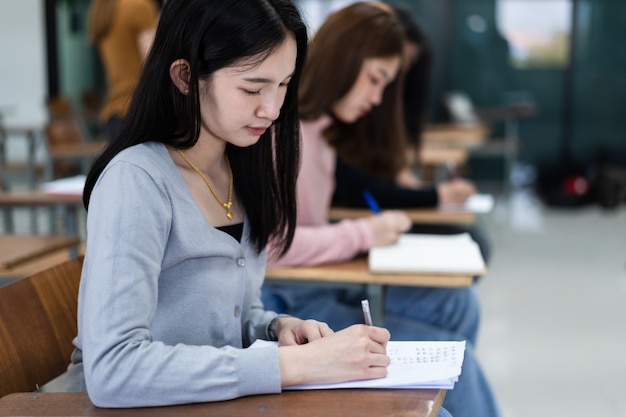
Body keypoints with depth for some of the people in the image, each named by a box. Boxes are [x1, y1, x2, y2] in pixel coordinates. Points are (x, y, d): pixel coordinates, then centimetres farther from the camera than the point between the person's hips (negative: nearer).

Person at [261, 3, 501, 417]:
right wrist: (363, 235, -19)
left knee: (457, 302, -1)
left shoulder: (320, 127, 11)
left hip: (324, 284, 9)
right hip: (285, 301, -9)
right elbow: (269, 244, -25)